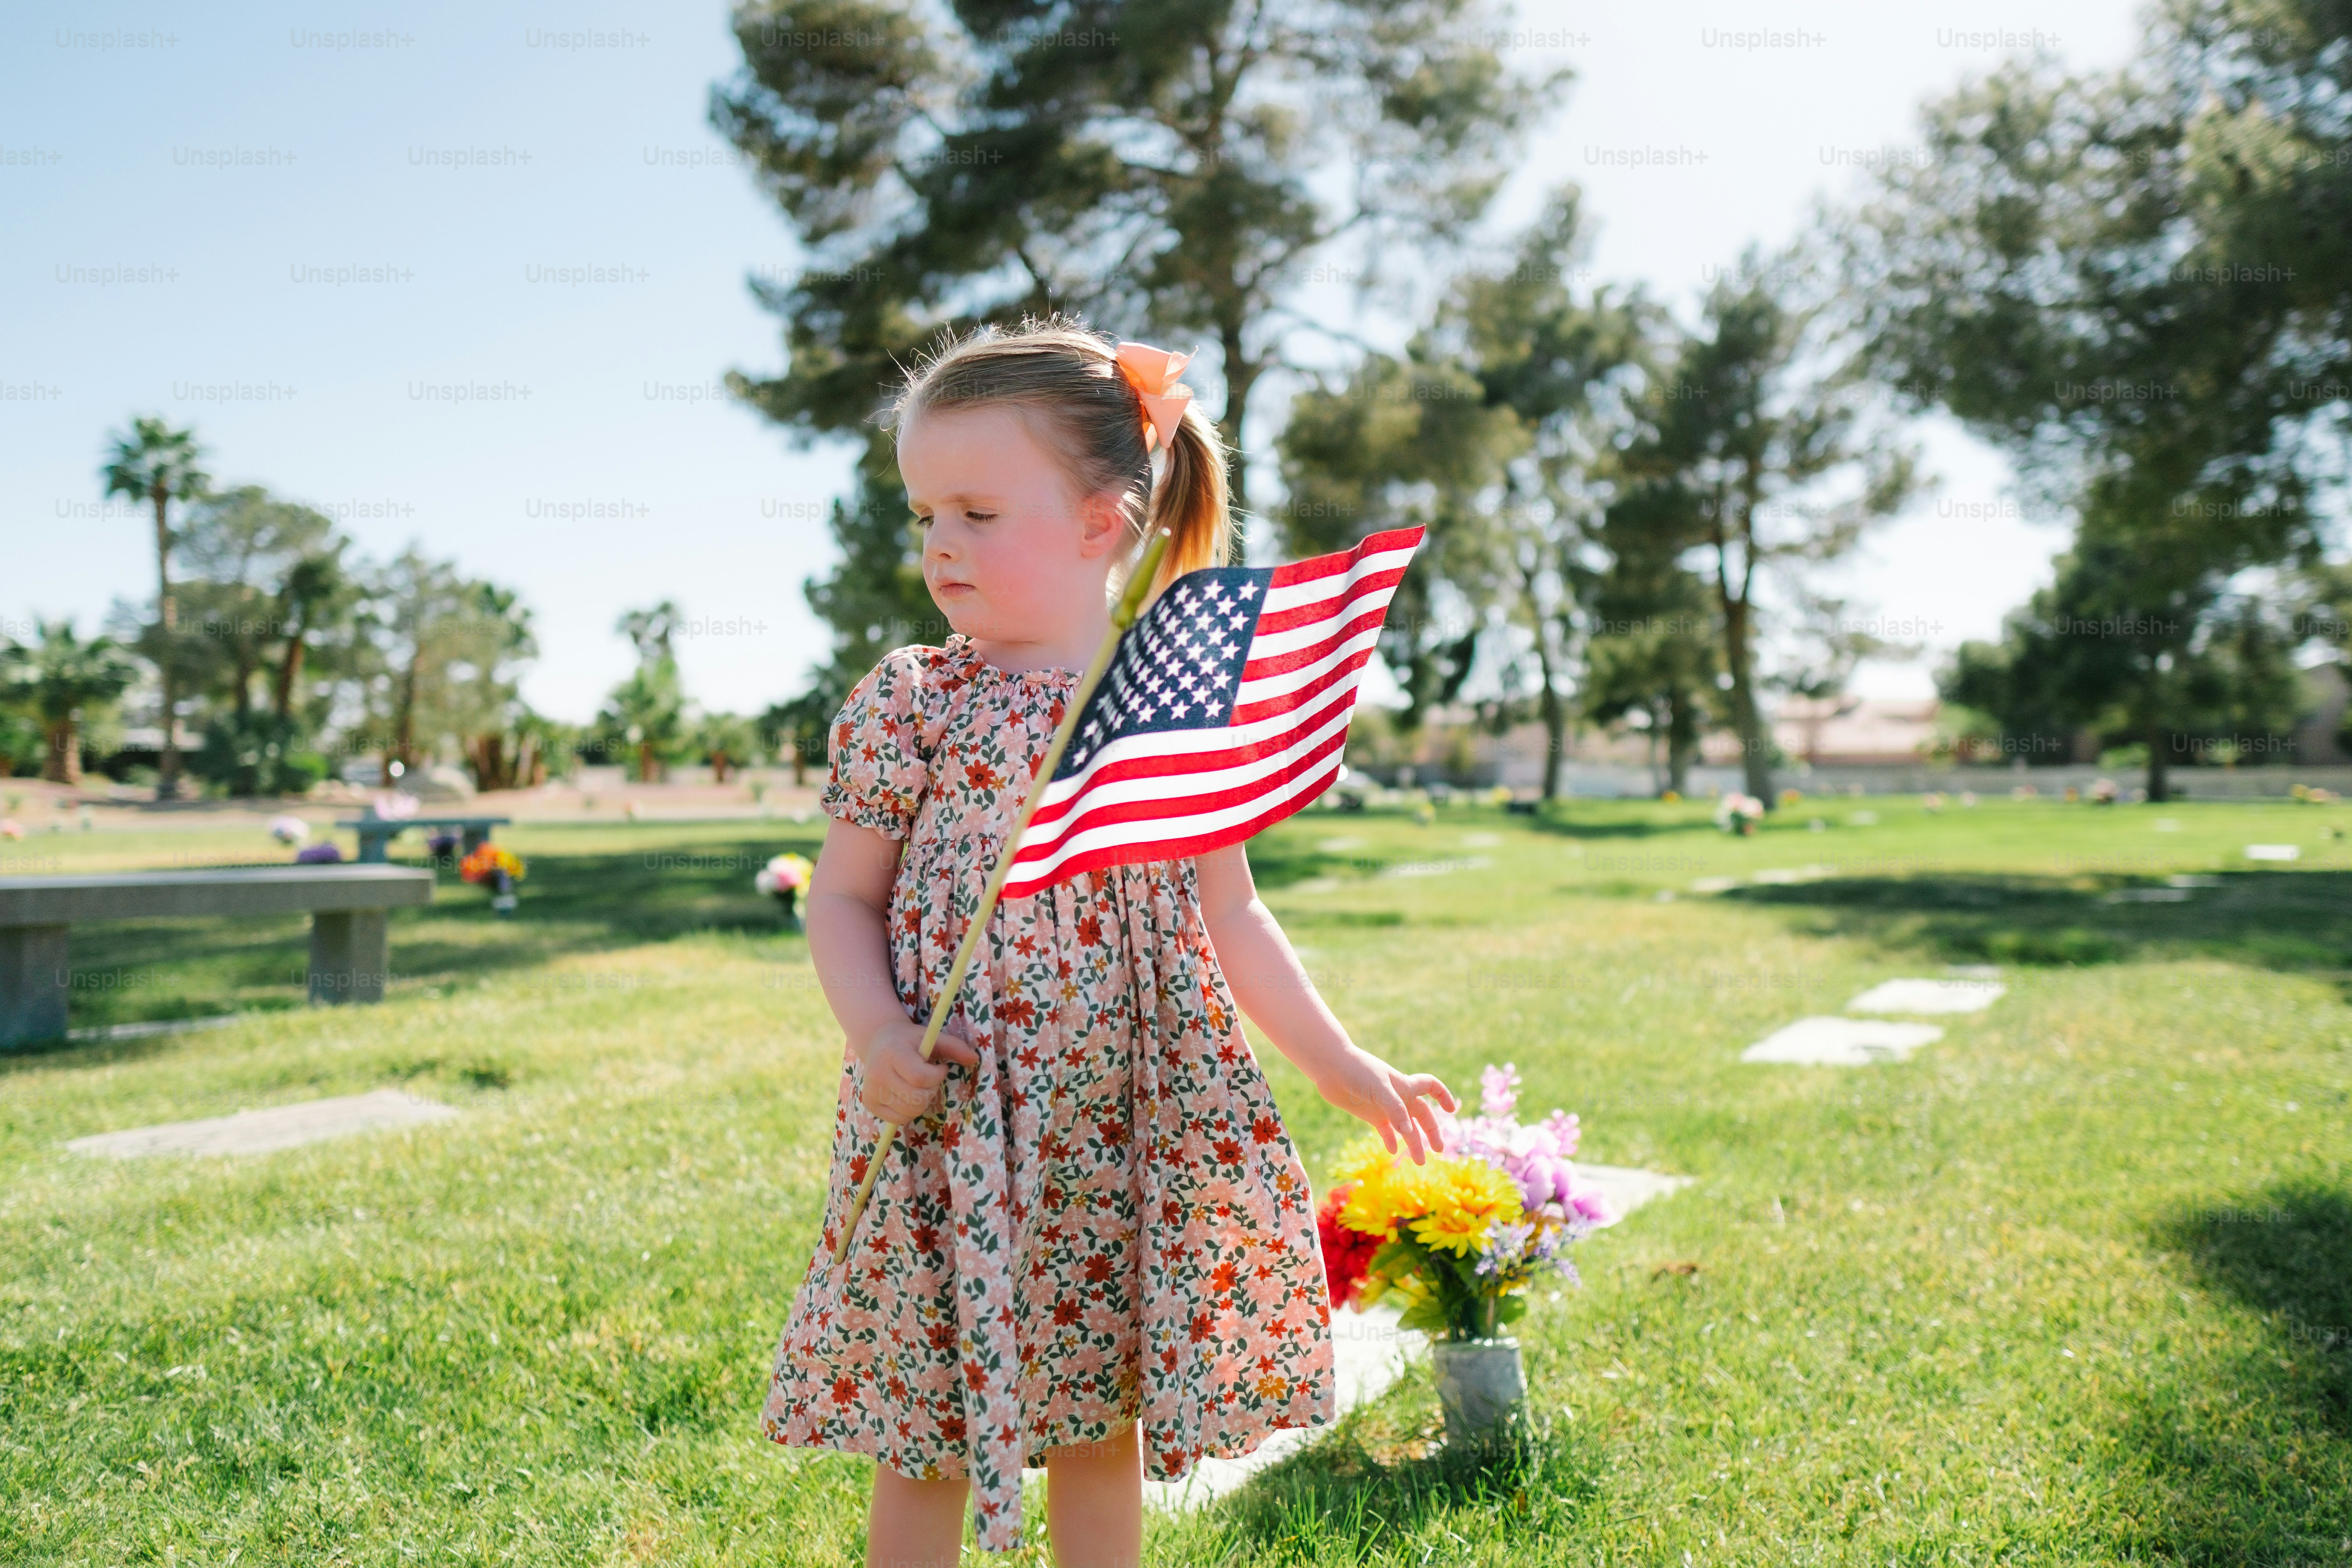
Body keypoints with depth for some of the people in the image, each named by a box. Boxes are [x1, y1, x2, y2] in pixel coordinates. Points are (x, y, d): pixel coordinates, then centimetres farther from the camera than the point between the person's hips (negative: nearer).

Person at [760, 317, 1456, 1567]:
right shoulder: (910, 701, -2)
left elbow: (1231, 917, 10)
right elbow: (842, 900, 2)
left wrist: (1347, 1070, 11)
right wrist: (878, 1037, -16)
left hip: (1131, 1121, 2)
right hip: (951, 1114, -1)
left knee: (1104, 1416, 16)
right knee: (924, 1430, 9)